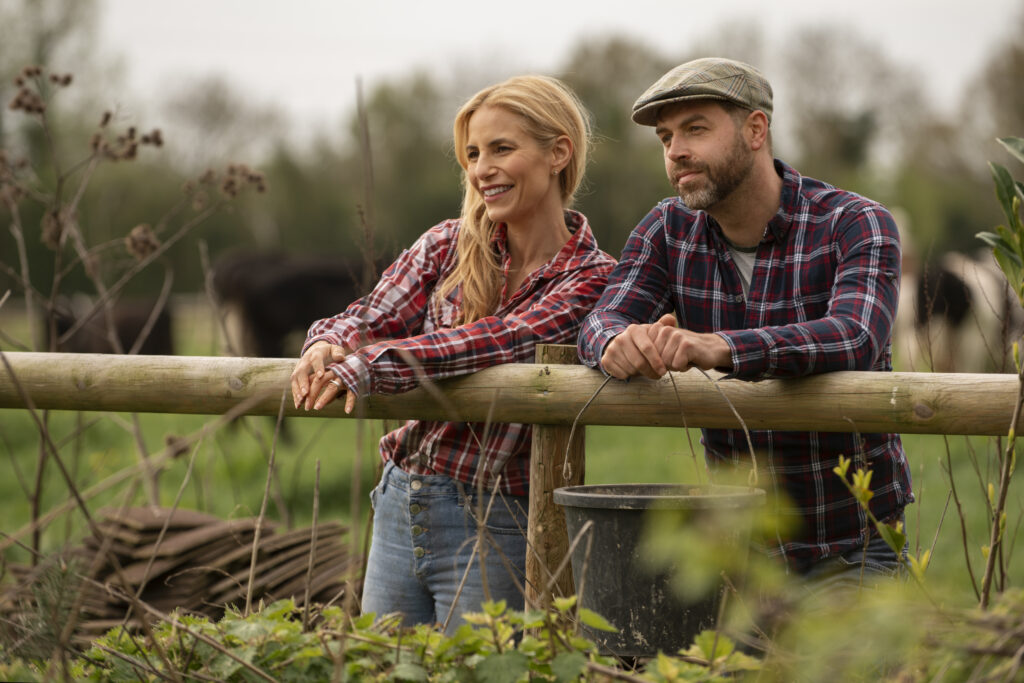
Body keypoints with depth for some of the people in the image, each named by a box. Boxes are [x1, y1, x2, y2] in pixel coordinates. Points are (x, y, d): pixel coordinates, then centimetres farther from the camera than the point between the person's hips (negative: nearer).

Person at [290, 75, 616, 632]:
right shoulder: (449, 247, 5)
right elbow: (373, 317, -1)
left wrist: (367, 366, -31)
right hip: (399, 507, 5)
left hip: (495, 528, -5)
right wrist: (328, 343, -25)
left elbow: (497, 341, -23)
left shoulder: (590, 279, -9)